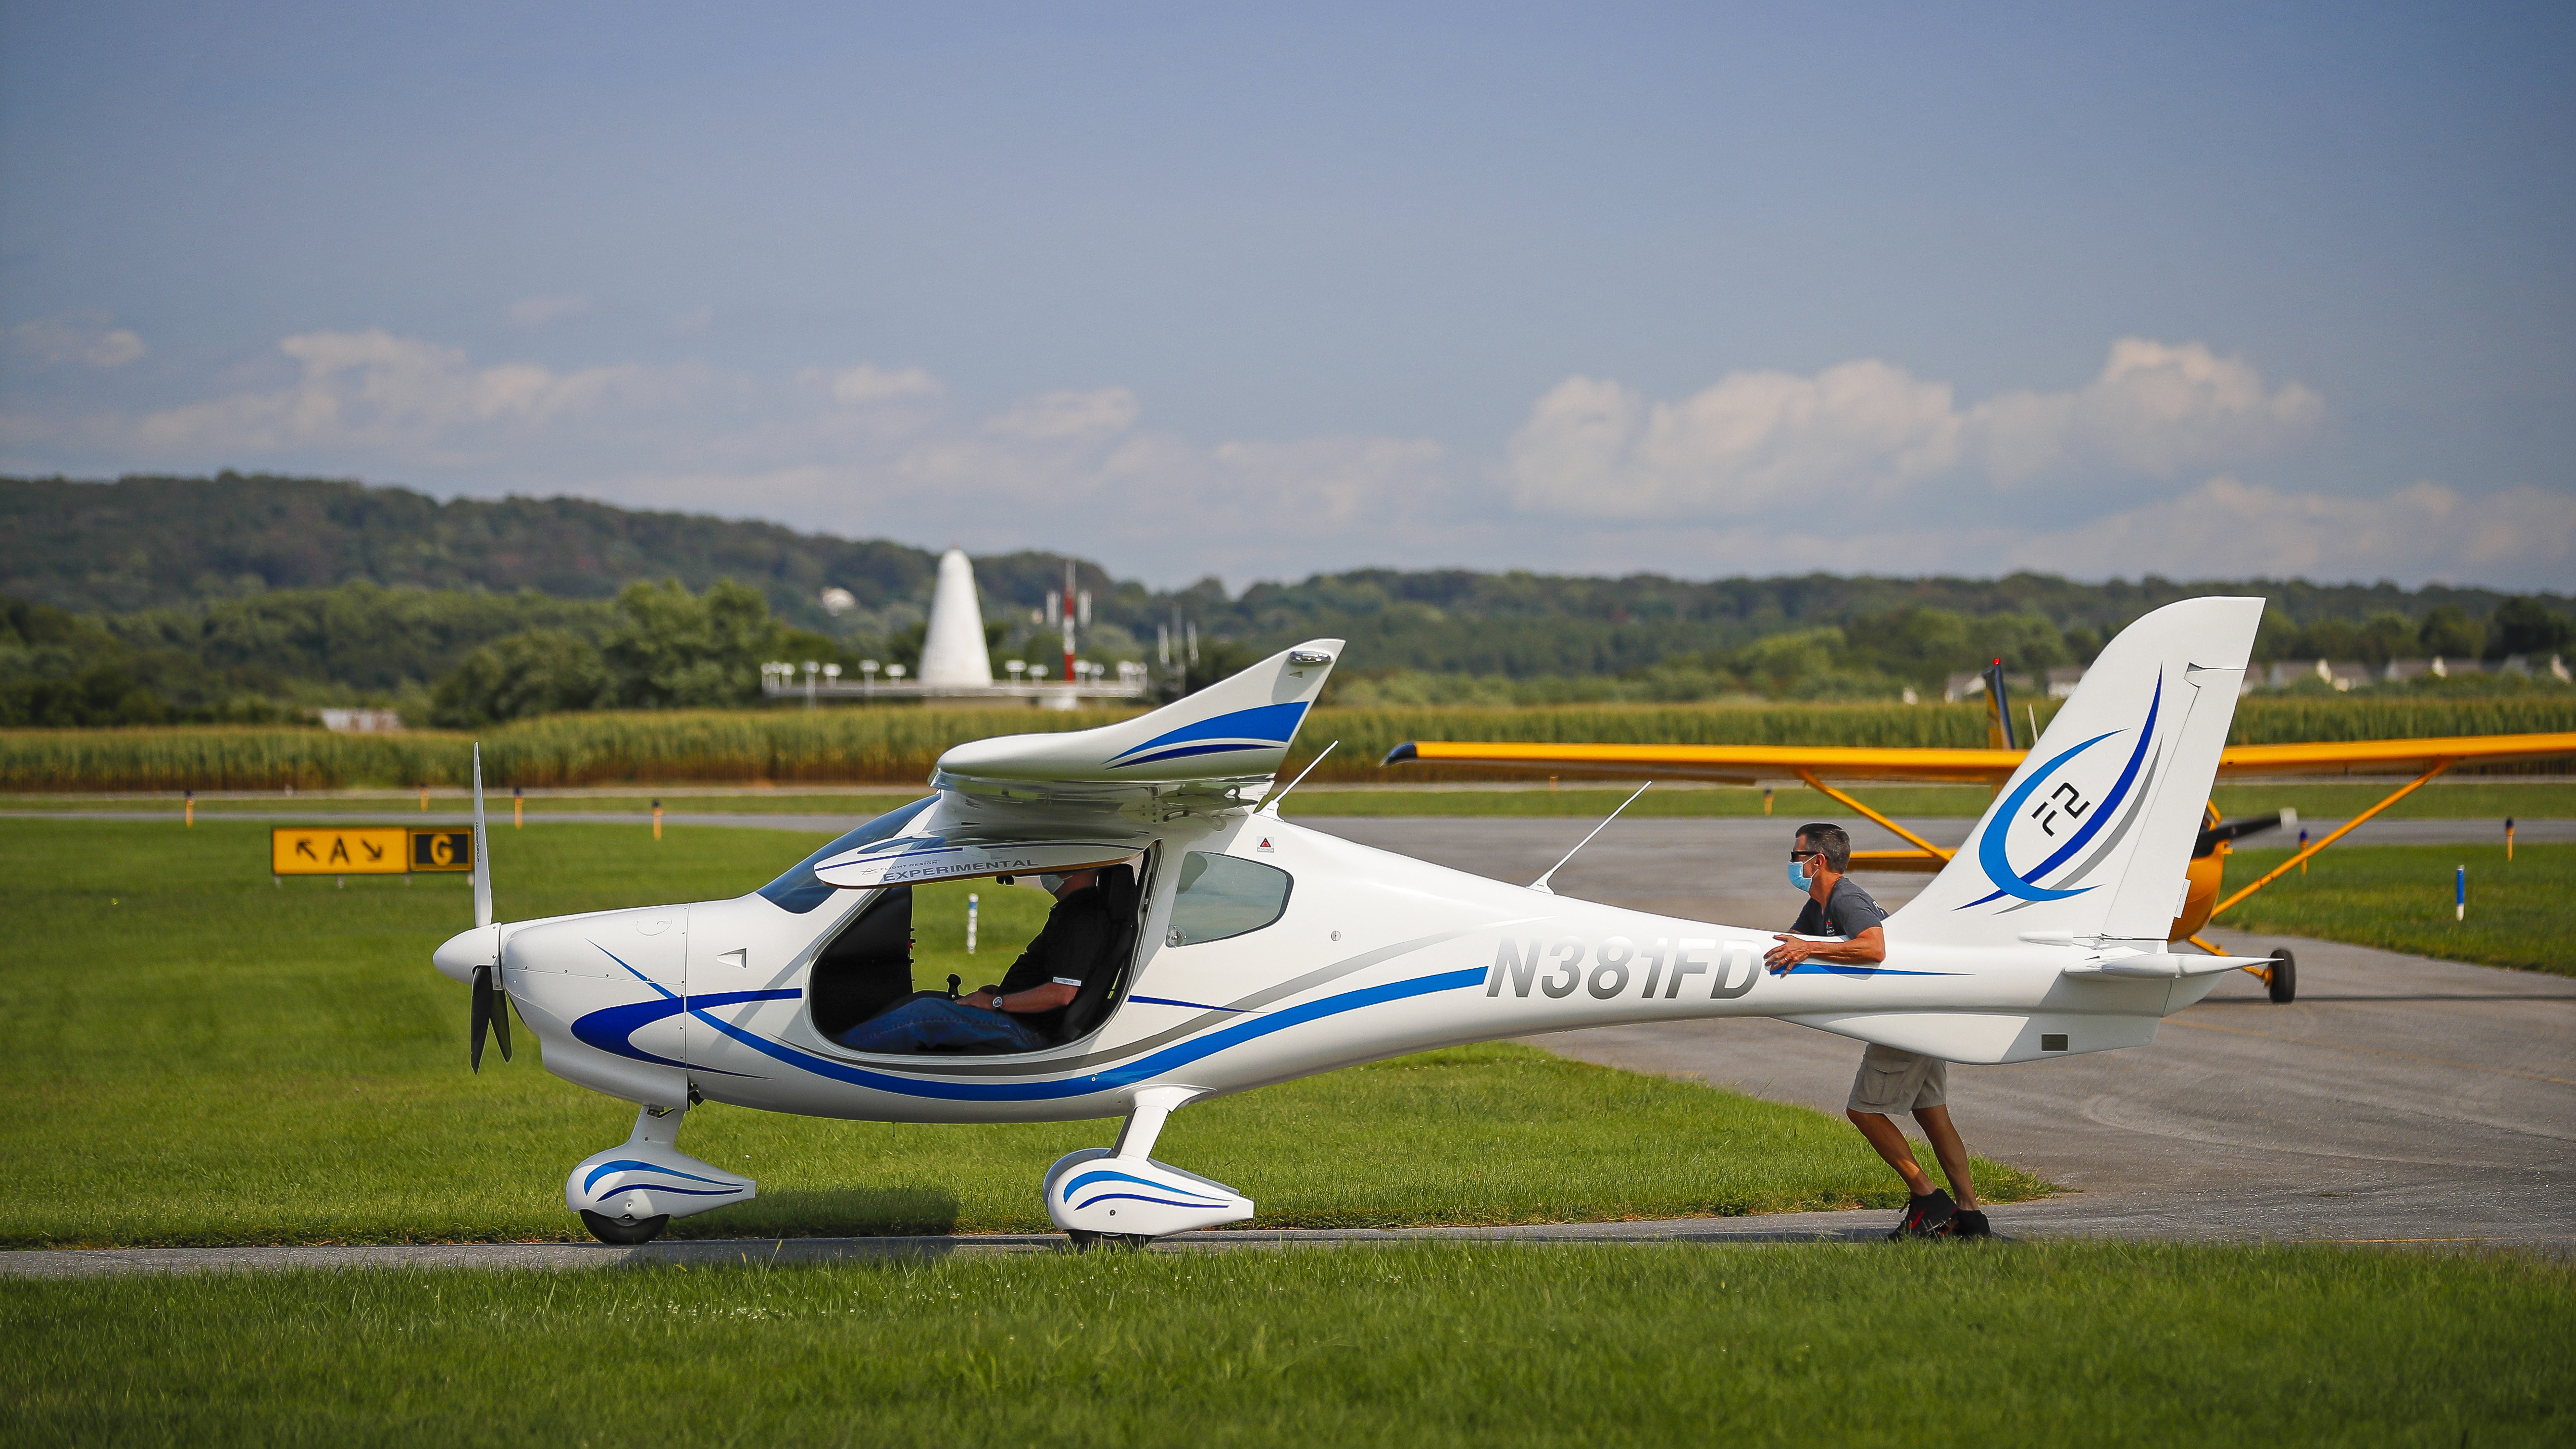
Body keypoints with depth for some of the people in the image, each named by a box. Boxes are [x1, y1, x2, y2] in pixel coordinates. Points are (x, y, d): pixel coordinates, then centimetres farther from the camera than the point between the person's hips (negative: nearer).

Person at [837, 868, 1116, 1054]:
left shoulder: (1082, 918, -18)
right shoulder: (1072, 909, 17)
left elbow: (1061, 994, -25)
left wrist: (996, 1003, -17)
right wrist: (999, 993, 12)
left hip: (1030, 1032, -11)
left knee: (927, 1013, -19)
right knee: (926, 999, 11)